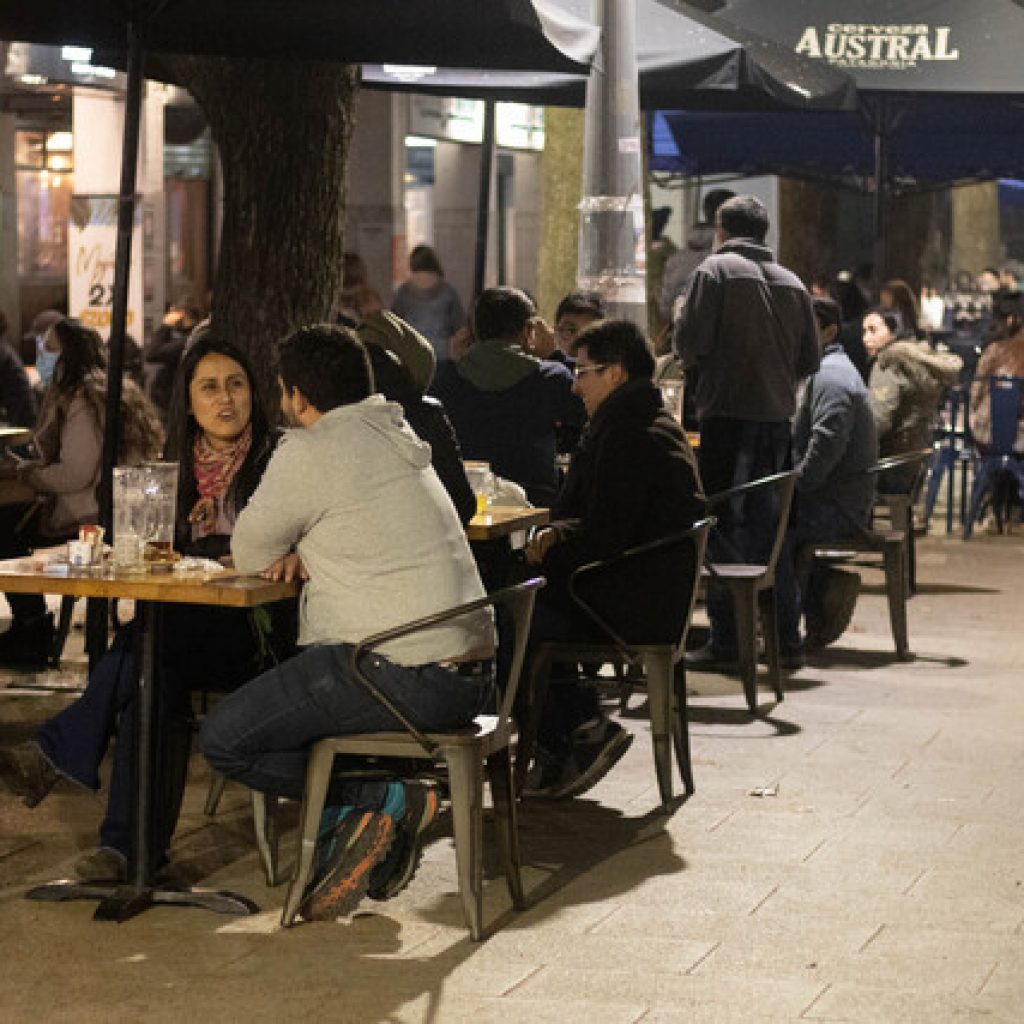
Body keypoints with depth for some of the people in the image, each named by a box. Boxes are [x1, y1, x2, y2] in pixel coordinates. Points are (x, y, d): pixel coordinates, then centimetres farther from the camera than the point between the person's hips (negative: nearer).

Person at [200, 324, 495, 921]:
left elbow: (248, 555, 2)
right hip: (466, 677, 9)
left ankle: (385, 798, -6)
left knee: (225, 741, -2)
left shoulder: (311, 451, -8)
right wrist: (304, 552, 11)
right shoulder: (396, 436, 18)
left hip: (403, 679, -9)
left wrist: (285, 550, 23)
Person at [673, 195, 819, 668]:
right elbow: (809, 359, 13)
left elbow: (689, 340, -11)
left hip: (728, 413, -6)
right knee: (767, 527, 14)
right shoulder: (792, 282, 13)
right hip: (778, 416, 6)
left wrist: (694, 362, 9)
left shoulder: (716, 270, -4)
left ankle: (725, 640, -5)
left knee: (722, 527, -2)